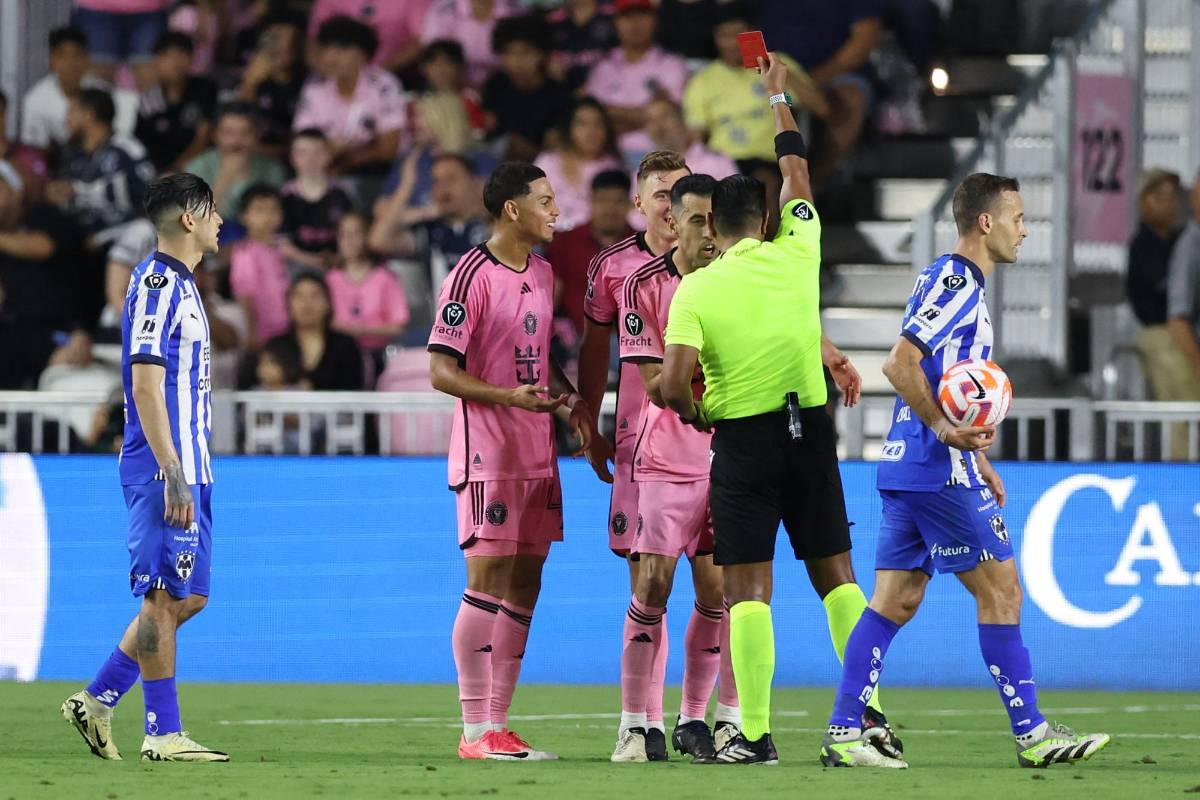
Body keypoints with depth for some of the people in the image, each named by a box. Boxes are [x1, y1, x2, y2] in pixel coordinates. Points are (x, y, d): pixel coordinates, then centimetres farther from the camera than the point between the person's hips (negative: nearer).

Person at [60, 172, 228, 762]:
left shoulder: (180, 284, 19)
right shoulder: (156, 282, -11)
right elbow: (146, 385, -18)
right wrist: (172, 475, -22)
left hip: (186, 469, 10)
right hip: (165, 470, -10)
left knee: (187, 597, 10)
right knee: (165, 597, -6)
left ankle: (97, 702, 15)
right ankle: (163, 734, -4)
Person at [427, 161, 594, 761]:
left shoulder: (542, 273, 14)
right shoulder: (472, 275, -12)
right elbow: (441, 372, -13)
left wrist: (569, 398, 9)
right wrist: (510, 397, -24)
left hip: (537, 455, 8)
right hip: (487, 456, -8)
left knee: (524, 583, 7)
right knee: (487, 579, -9)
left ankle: (497, 722, 11)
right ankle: (476, 731, -6)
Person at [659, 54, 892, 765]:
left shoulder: (696, 289, -8)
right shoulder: (796, 255, 0)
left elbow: (673, 384, -17)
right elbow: (798, 175, 17)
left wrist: (696, 414, 6)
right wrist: (778, 98, 29)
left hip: (743, 440, -3)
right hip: (809, 430, 3)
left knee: (749, 590, -2)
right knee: (836, 574, 10)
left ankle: (756, 735, -7)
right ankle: (870, 713, 6)